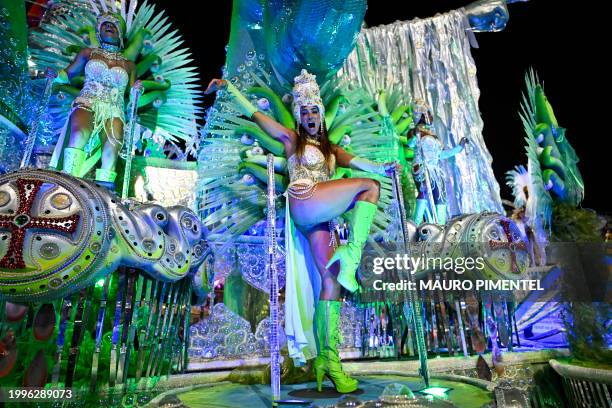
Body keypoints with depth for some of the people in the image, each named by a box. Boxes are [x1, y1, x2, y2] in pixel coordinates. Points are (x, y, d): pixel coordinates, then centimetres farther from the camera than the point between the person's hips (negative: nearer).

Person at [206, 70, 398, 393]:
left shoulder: (330, 149, 28)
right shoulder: (292, 139, 16)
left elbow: (355, 161, 11)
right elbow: (254, 115, 14)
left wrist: (382, 167, -6)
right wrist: (228, 87, 11)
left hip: (320, 218, 5)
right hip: (303, 204, -5)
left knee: (330, 278, -6)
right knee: (369, 186, -14)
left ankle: (327, 358, -3)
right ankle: (352, 253, -25)